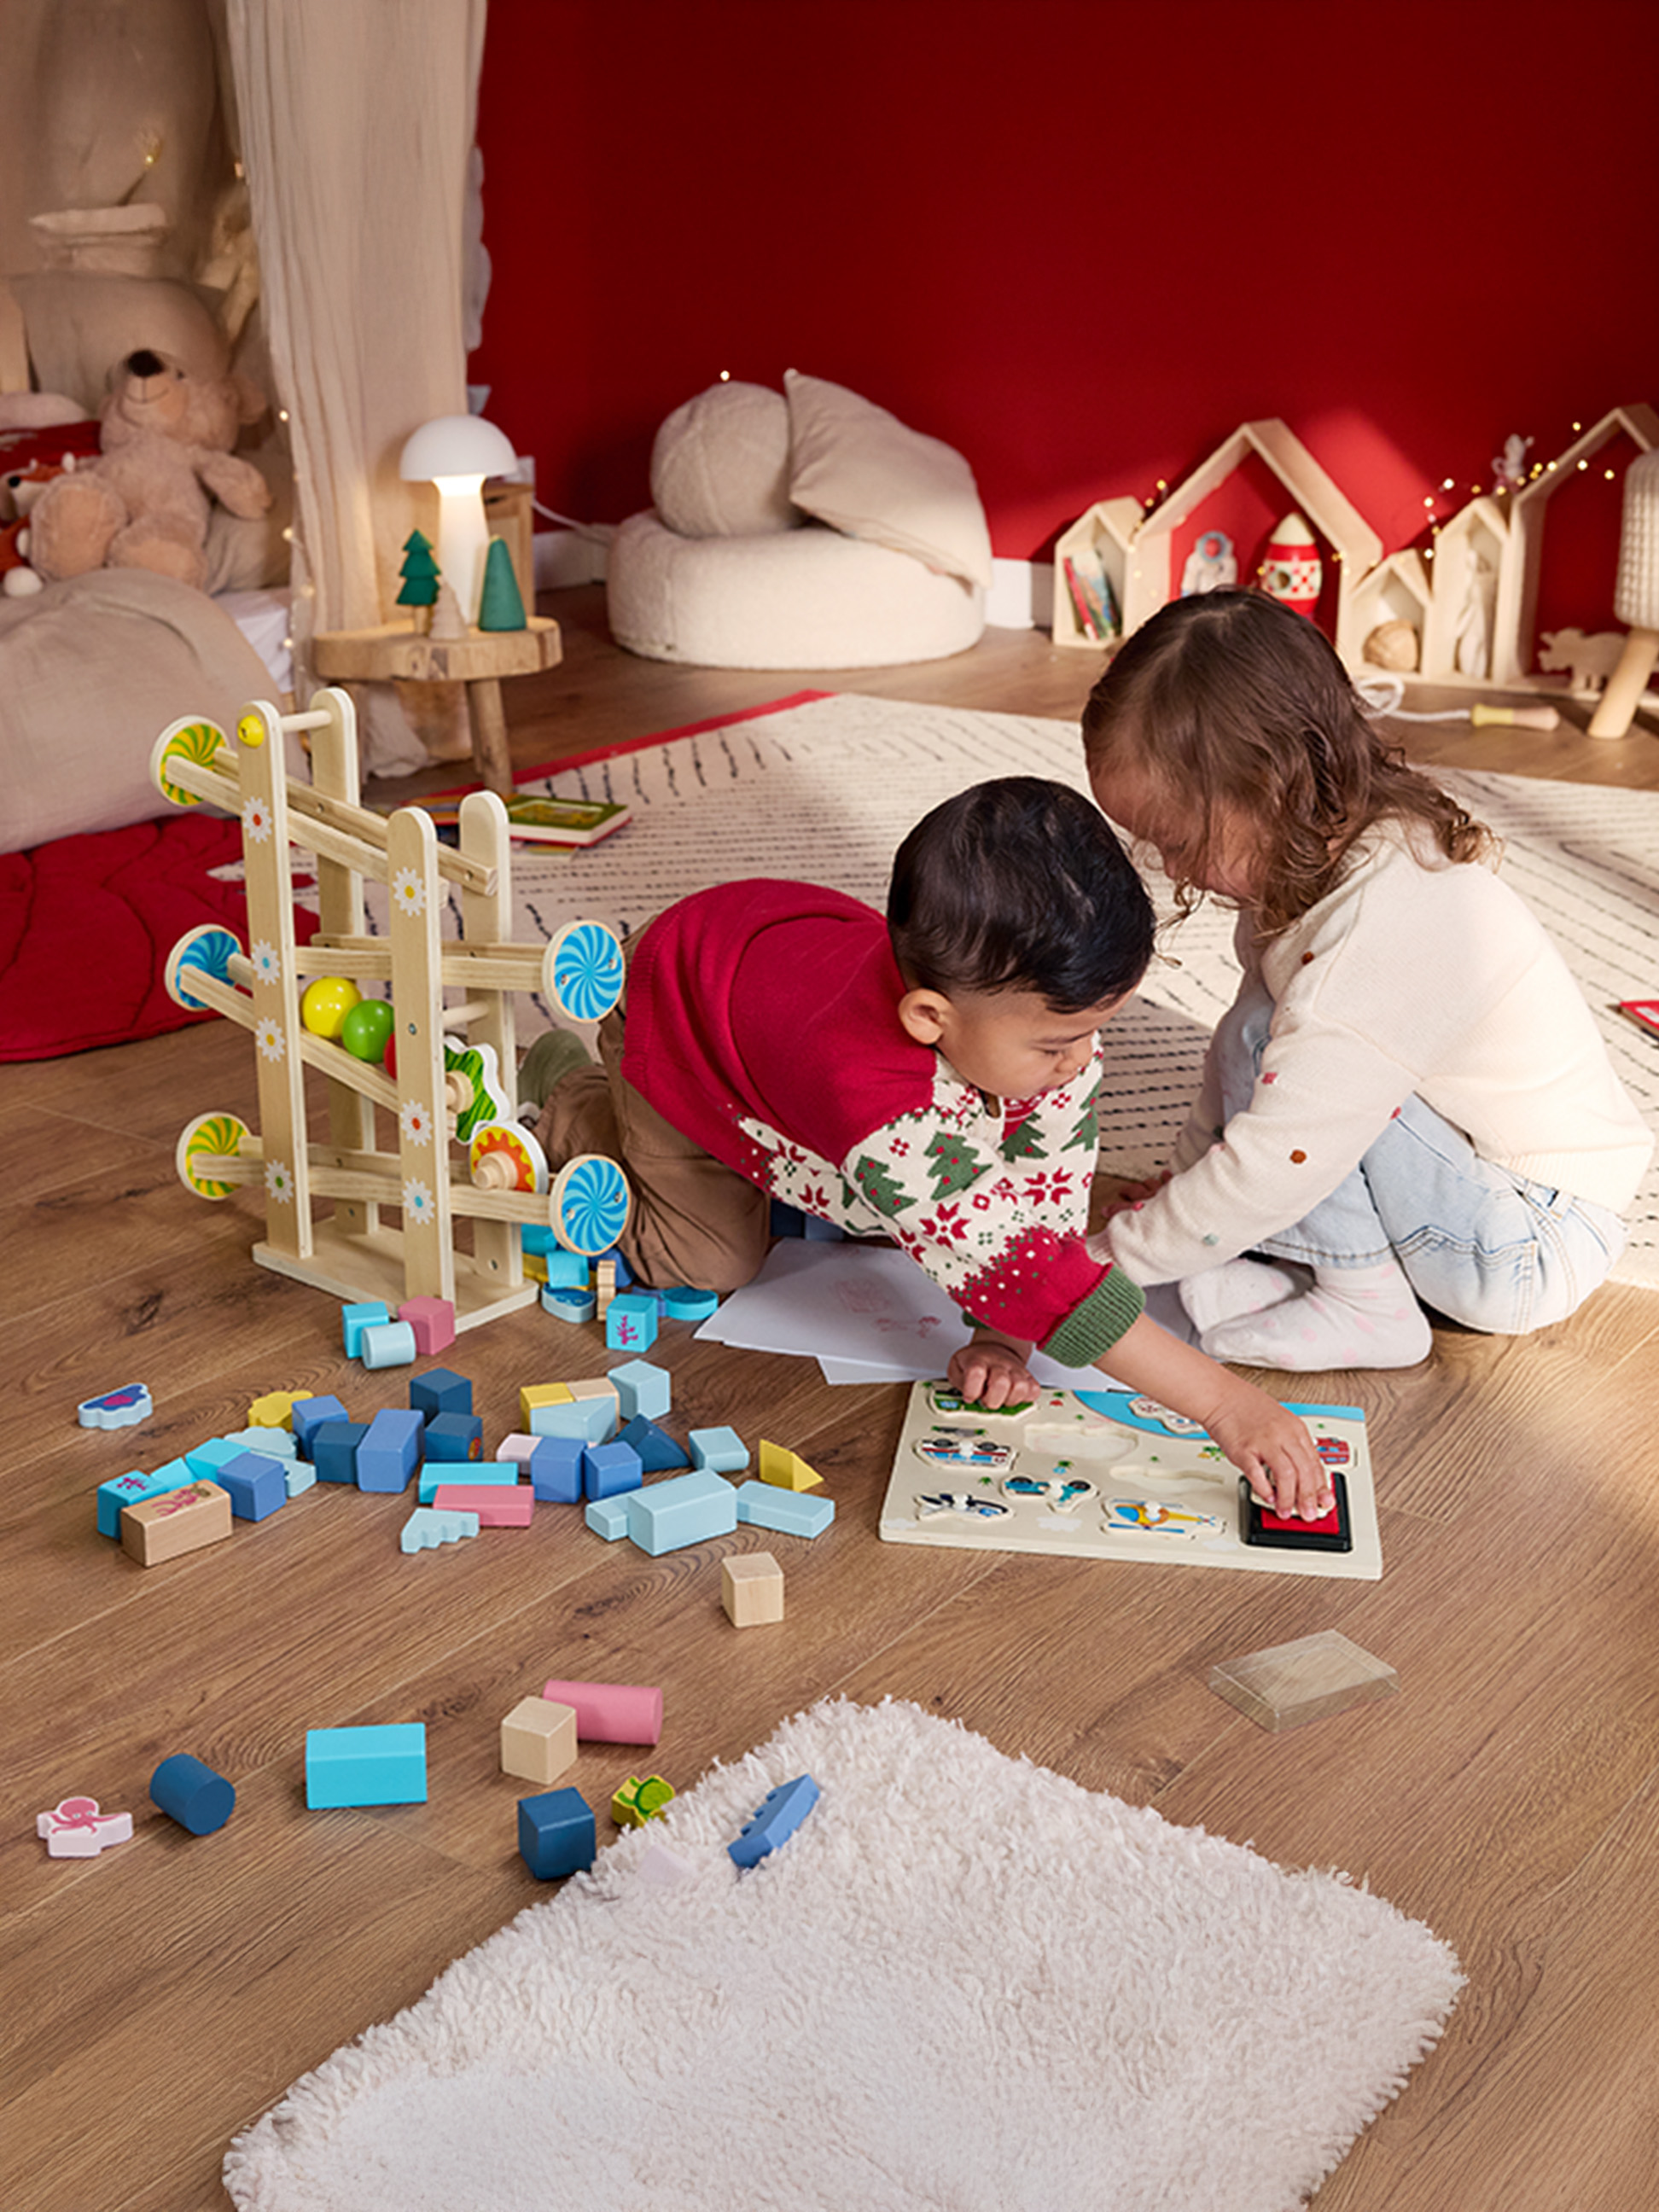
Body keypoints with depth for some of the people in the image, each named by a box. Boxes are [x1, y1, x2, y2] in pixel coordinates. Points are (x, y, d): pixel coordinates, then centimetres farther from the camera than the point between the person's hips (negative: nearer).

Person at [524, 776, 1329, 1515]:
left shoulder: (1041, 1012, -33)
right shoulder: (886, 1117, -51)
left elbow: (1049, 1186, -19)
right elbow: (1018, 1268, -52)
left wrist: (1003, 1334, -27)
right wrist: (1224, 1401, -53)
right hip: (677, 1019, -5)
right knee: (708, 1263, 1)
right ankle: (574, 1099, 22)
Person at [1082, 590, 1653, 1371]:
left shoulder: (1378, 934, -32)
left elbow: (1272, 1167, -29)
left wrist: (1115, 1254, -18)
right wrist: (1189, 1171, 11)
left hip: (1537, 1252, -9)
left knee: (1264, 1046, -21)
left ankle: (1366, 1306, -9)